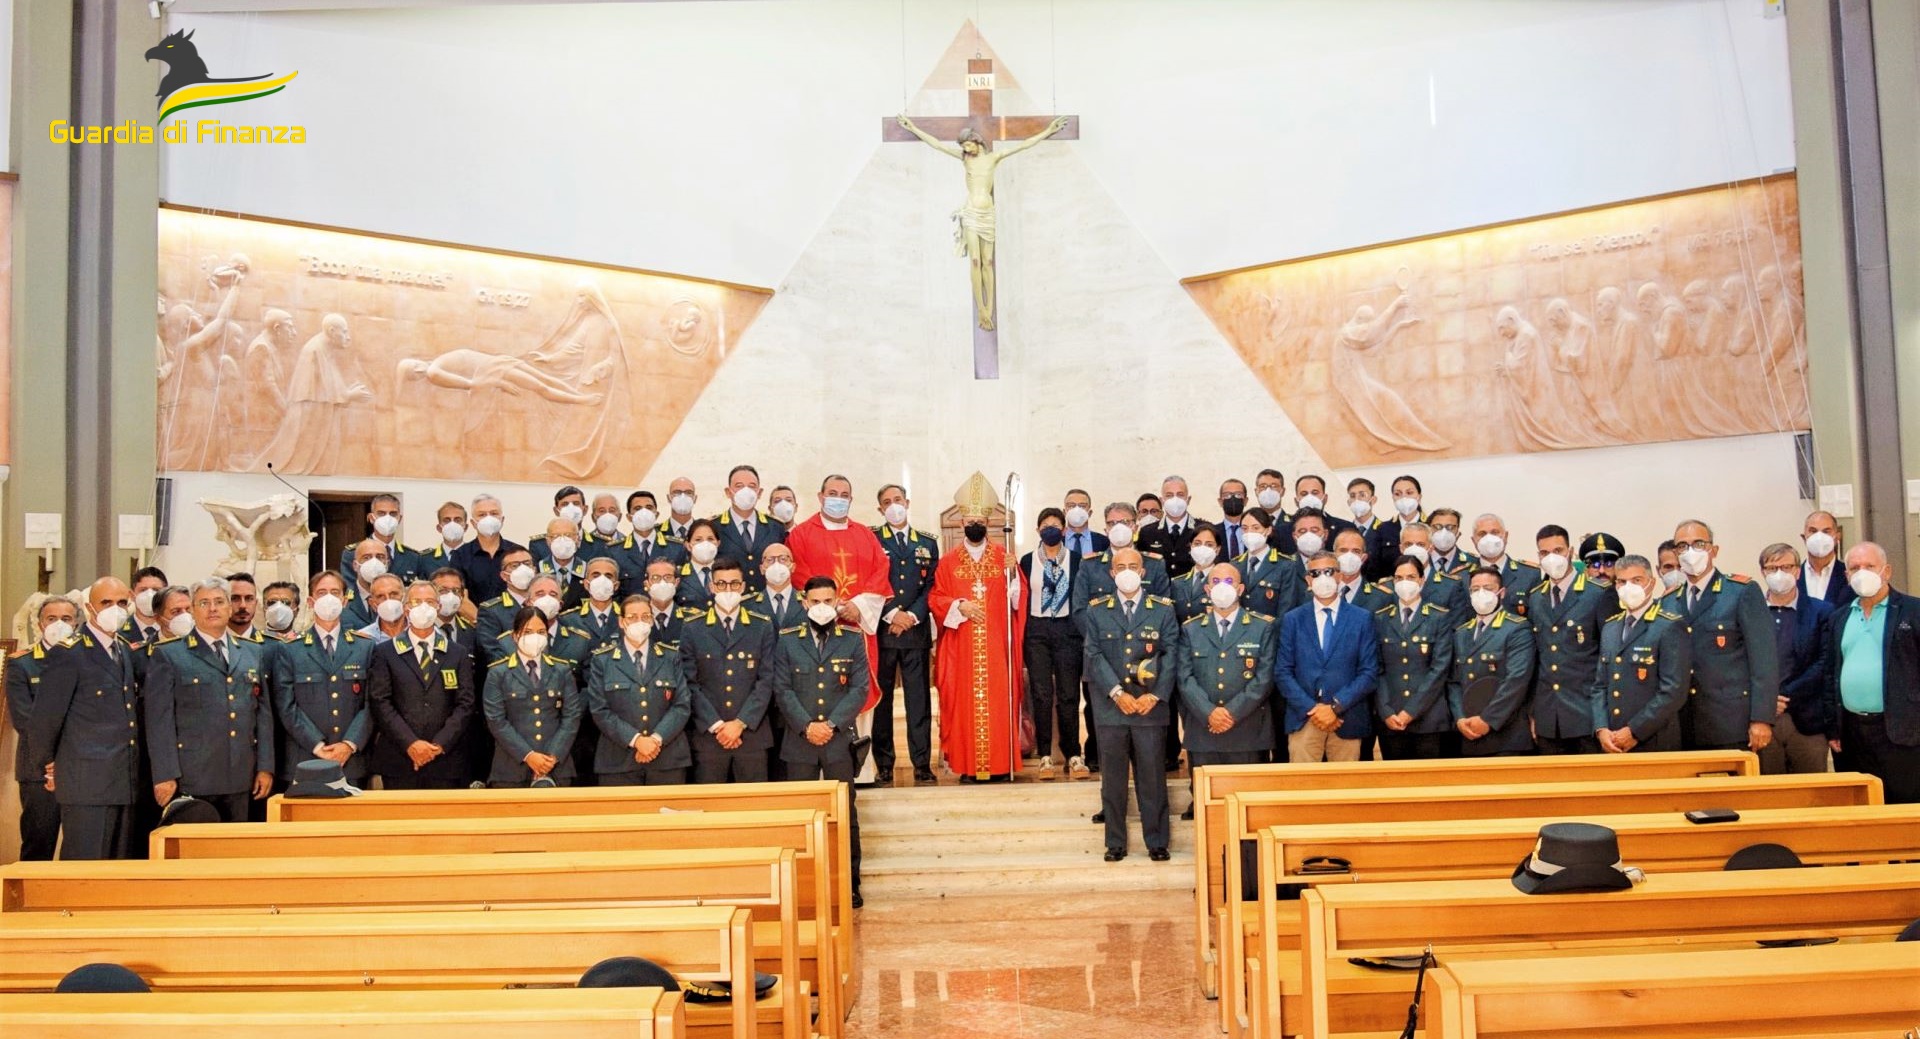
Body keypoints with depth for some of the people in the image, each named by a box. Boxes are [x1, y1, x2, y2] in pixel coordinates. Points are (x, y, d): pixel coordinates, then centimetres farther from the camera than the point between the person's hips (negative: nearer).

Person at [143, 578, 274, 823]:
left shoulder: (252, 653, 15)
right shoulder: (168, 655, 2)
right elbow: (159, 718, -3)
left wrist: (265, 767, 8)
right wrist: (165, 775, -10)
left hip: (239, 777, 4)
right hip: (191, 778, -4)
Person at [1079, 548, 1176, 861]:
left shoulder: (1163, 609, 6)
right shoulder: (1096, 610, 7)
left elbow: (1170, 655, 0)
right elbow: (1094, 656, -1)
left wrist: (1155, 695, -11)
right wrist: (1117, 693, -12)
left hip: (1151, 706, -1)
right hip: (1109, 706, 1)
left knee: (1152, 775, 3)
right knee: (1113, 776, 6)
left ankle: (1157, 841, 13)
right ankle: (1115, 842, 14)